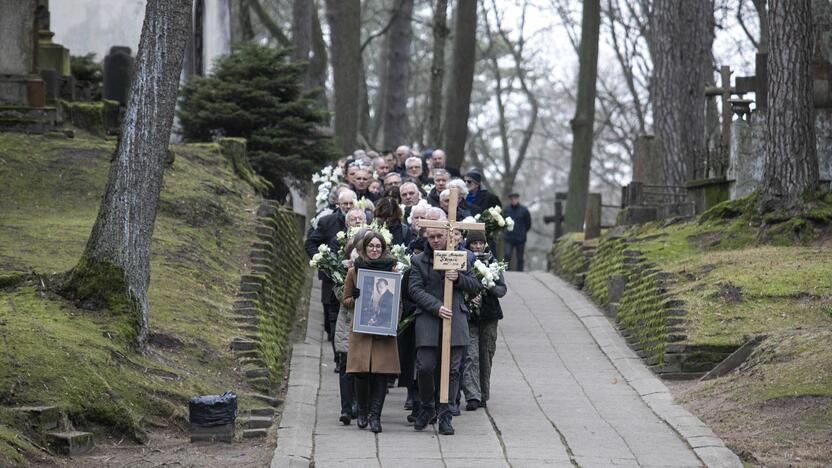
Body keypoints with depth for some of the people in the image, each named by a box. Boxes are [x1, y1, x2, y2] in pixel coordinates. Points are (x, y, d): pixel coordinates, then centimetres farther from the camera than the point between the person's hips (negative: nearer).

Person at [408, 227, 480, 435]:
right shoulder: (418, 261, 9)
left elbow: (475, 286, 15)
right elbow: (415, 289, -1)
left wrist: (459, 278, -6)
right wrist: (436, 307, -14)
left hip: (455, 318, 1)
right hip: (428, 319, -1)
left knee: (452, 369, -3)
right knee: (425, 367, -7)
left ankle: (445, 415, 2)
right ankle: (426, 407, 17)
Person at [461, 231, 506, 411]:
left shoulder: (492, 262, 6)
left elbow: (502, 289, 5)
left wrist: (490, 288, -15)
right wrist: (469, 297, -20)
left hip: (489, 315, 3)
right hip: (468, 315, -3)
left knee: (486, 356, 8)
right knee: (471, 356, -11)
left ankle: (483, 395, 19)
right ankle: (472, 396, -15)